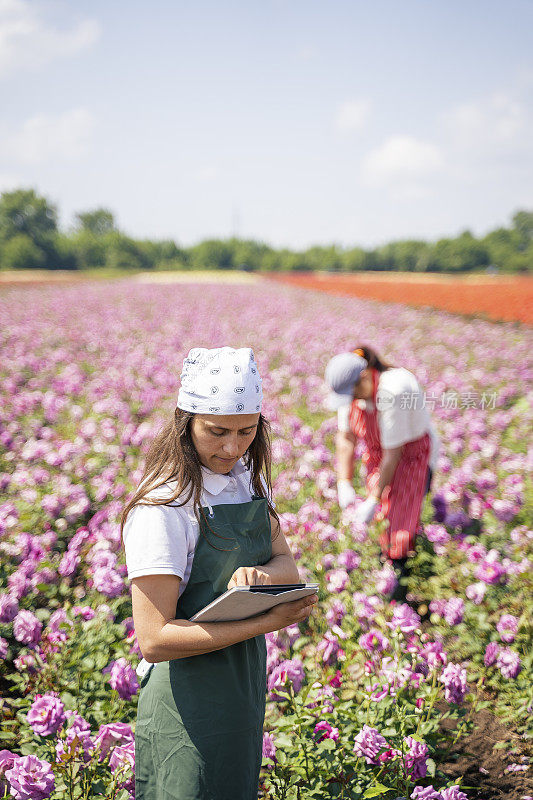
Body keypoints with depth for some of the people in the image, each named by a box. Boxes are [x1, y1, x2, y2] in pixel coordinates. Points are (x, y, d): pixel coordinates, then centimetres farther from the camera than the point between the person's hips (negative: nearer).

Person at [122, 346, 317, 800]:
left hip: (245, 691, 7)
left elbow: (287, 565, 5)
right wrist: (267, 622, -27)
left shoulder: (248, 477, 2)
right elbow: (154, 639, -24)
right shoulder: (163, 506, -22)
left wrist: (258, 575, -19)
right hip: (188, 700, -7)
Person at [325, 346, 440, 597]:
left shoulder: (391, 392, -36)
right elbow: (346, 438, -8)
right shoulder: (349, 387, -15)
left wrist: (373, 500, -26)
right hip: (378, 452, 6)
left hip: (411, 453, -6)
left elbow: (394, 453, -31)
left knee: (401, 518, -6)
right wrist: (344, 484, -16)